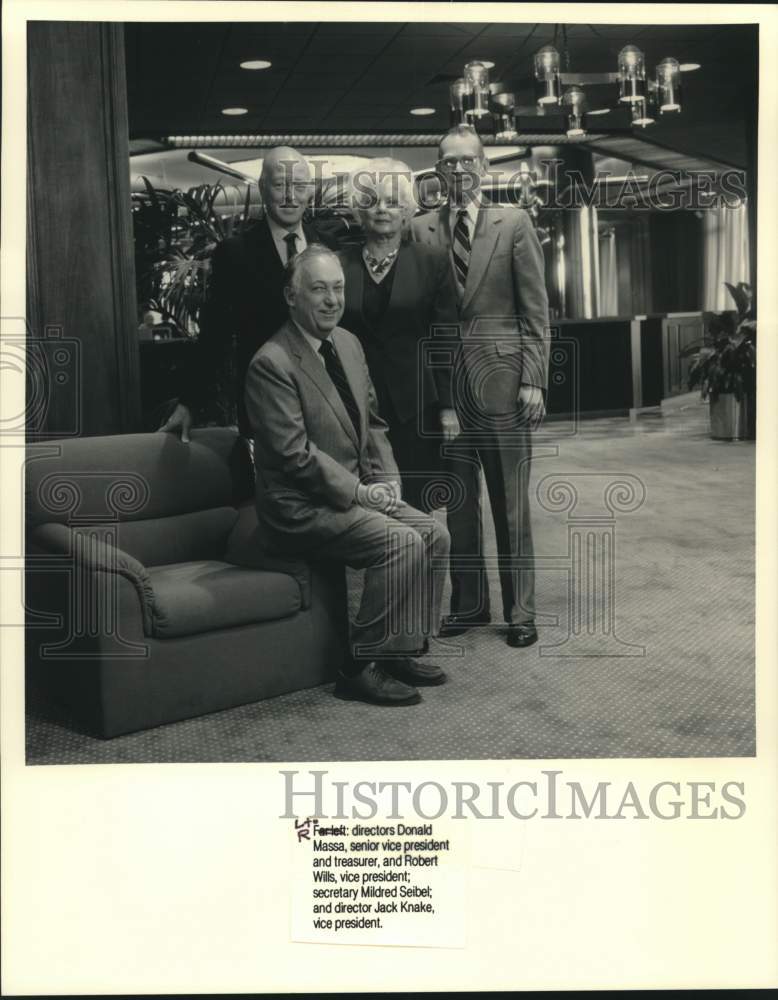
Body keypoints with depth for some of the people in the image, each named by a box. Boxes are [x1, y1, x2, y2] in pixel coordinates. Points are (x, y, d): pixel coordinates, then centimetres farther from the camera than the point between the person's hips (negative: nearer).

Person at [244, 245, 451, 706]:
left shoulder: (348, 343, 10)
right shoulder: (272, 364, -18)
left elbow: (372, 422, 17)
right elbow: (295, 455, -21)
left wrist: (387, 479, 1)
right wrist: (360, 492, -17)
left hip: (355, 492, 8)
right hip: (302, 508, -8)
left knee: (435, 534, -6)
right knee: (402, 543, -23)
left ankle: (403, 649, 7)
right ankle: (362, 668, -11)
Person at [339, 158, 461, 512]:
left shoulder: (432, 262, 2)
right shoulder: (341, 265, 5)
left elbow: (446, 338, 0)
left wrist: (448, 406, -4)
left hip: (415, 405, -1)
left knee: (416, 508, 2)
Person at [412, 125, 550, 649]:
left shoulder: (514, 222, 2)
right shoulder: (421, 230, 7)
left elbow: (535, 309, 0)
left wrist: (533, 379, -8)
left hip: (501, 376, -2)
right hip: (445, 382, 2)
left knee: (511, 503, 4)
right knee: (458, 501, 9)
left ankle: (521, 610, 14)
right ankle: (469, 602, 22)